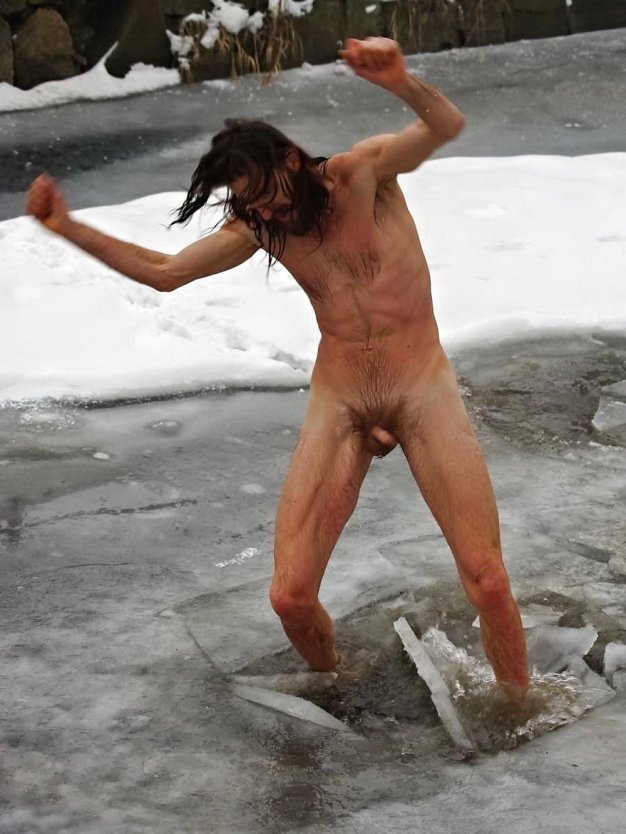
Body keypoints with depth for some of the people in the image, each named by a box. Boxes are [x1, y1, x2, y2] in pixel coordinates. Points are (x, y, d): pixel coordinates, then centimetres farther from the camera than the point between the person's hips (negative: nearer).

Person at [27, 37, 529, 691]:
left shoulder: (363, 172, -11)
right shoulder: (257, 229, 2)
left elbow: (447, 126, -27)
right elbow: (163, 272, 5)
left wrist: (401, 83, -49)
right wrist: (69, 228, -6)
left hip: (423, 391, -3)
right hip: (337, 403, 3)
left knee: (488, 583, -9)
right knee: (291, 596, -7)